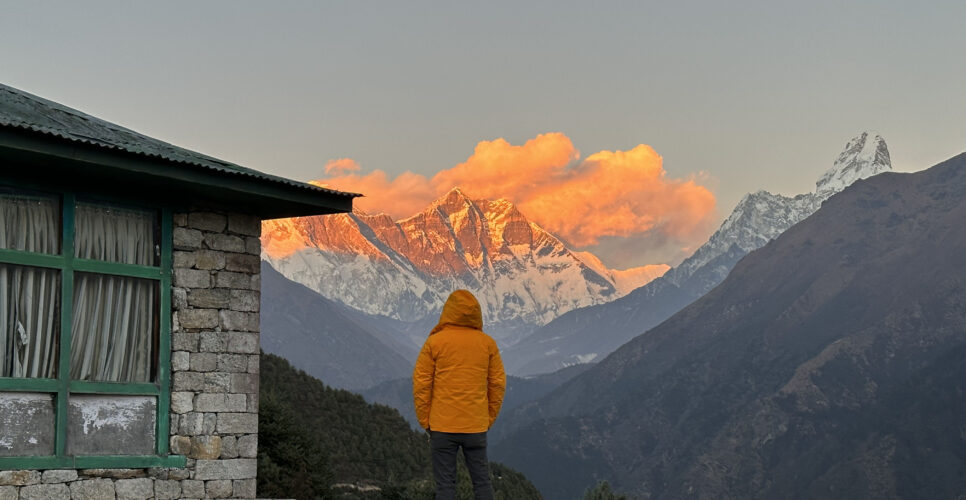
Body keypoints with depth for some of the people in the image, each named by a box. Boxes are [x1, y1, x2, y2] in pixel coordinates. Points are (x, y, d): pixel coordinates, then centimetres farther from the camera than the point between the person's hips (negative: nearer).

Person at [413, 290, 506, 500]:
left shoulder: (435, 342, -4)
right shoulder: (488, 343, 2)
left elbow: (421, 384, -5)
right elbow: (498, 384, 4)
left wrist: (425, 421, 4)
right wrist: (489, 419, 13)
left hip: (442, 426, -2)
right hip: (476, 426, 2)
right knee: (482, 481, 9)